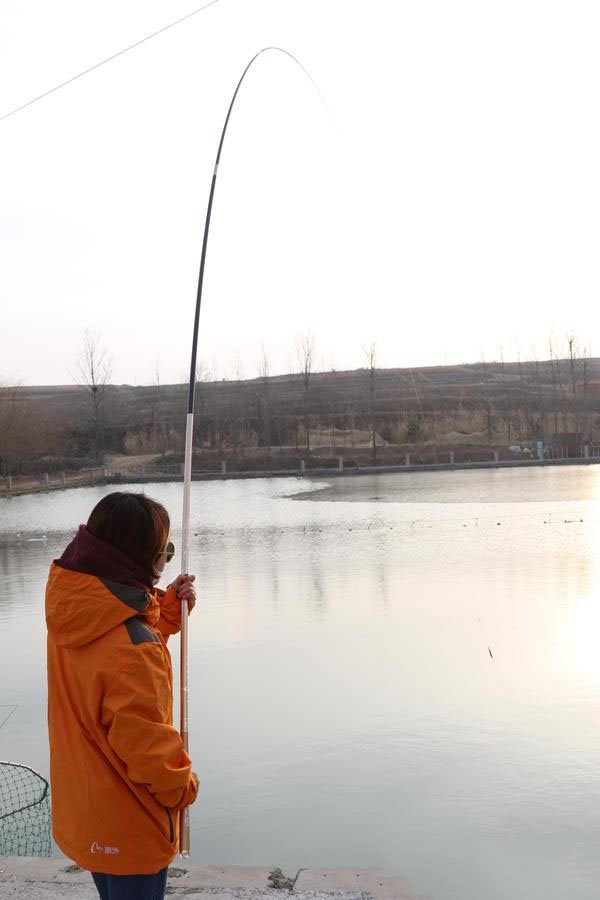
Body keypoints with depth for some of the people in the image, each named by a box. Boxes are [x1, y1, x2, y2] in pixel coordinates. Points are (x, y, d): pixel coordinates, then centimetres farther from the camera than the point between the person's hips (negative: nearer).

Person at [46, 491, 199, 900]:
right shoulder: (132, 649, -35)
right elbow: (147, 747, -26)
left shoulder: (74, 608, -10)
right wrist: (183, 787, -8)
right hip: (129, 828, -8)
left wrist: (168, 607, -2)